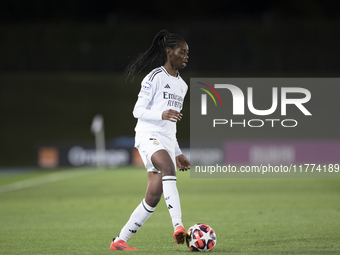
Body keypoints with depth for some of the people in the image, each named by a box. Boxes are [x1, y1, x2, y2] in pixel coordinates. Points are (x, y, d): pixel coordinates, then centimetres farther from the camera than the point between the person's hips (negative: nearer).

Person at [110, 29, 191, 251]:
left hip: (167, 142, 8)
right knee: (168, 167, -36)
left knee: (153, 199, -3)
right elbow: (138, 111, -7)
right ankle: (178, 226, -49)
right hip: (149, 136, -8)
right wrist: (162, 114, -24)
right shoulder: (155, 77, -2)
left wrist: (178, 153, 25)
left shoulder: (182, 85, 22)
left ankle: (119, 241, 7)